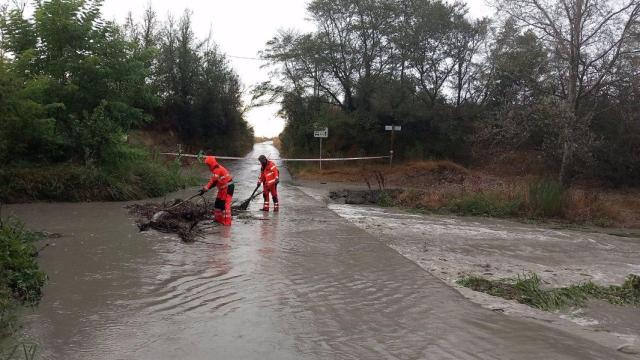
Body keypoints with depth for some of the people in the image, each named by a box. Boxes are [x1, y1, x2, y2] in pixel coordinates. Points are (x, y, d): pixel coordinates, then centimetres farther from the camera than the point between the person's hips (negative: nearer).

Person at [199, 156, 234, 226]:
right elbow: (214, 182, 11)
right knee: (218, 203, 16)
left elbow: (213, 182, -24)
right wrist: (205, 188, 5)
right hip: (223, 188, 11)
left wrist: (205, 189, -23)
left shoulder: (217, 170, -21)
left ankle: (227, 221, -8)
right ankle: (218, 218, 27)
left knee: (225, 205, -10)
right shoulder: (216, 169, 11)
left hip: (227, 188, -11)